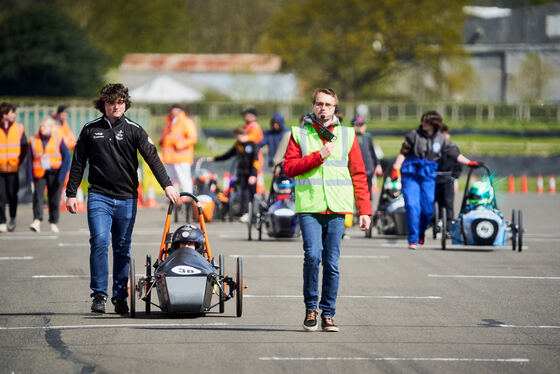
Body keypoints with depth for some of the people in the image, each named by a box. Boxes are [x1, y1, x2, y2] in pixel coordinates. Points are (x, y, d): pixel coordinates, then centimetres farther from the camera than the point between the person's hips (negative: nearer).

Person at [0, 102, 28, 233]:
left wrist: (19, 161, 2)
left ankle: (12, 219, 26)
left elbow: (24, 147, 11)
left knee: (12, 195, 5)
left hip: (13, 169, 1)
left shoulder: (19, 128, 4)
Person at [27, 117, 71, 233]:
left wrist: (62, 174, -10)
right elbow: (30, 159, 8)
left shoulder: (58, 140, 1)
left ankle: (53, 222, 15)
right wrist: (30, 176, -1)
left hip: (54, 173, -1)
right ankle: (37, 221, -24)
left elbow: (67, 157, -2)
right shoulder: (34, 141, 7)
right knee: (38, 196, -15)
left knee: (54, 198, 3)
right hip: (39, 174, 1)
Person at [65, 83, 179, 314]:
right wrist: (71, 194, 7)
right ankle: (99, 295, -10)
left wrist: (166, 184, -19)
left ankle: (120, 297, 14)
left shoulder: (134, 130, 3)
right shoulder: (90, 130, 6)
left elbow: (152, 157, -6)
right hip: (99, 196, -1)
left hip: (126, 198, 1)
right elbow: (78, 163, 12)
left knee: (123, 249, 5)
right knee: (100, 241, -17)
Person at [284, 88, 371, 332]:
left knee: (331, 263, 1)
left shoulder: (347, 135, 12)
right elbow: (289, 167, 0)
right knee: (313, 255, -17)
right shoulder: (299, 133, 10)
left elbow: (358, 174, 11)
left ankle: (327, 314, 10)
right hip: (309, 207, -2)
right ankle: (310, 309, -1)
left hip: (337, 209, 2)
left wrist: (364, 209, 5)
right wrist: (318, 156, -9)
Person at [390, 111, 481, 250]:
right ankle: (413, 240, -8)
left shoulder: (441, 139, 5)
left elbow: (454, 154, 11)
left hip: (428, 177, 2)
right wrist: (396, 169, -9)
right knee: (412, 206, -14)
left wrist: (469, 163, 5)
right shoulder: (414, 135, -2)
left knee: (428, 209, -1)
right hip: (410, 174, -2)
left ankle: (421, 233, 27)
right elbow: (403, 153, 0)